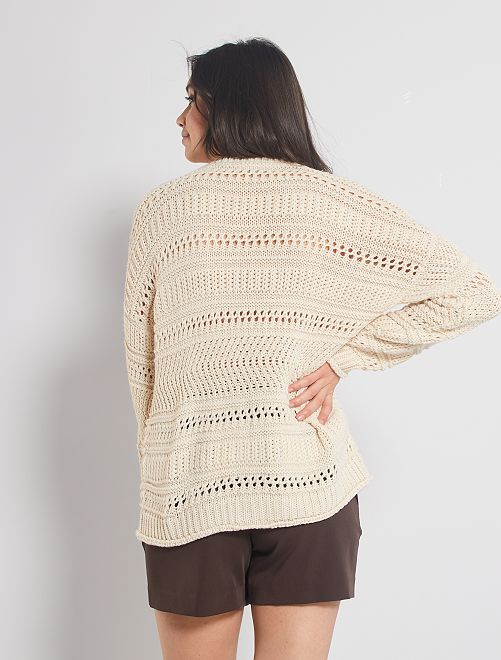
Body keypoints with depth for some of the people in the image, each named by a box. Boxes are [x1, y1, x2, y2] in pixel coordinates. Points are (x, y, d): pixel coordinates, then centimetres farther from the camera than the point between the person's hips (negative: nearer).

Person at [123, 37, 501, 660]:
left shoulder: (161, 207, 1)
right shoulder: (332, 199, 1)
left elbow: (141, 361, 5)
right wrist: (341, 359, -2)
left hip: (188, 491, 0)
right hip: (308, 482, 1)